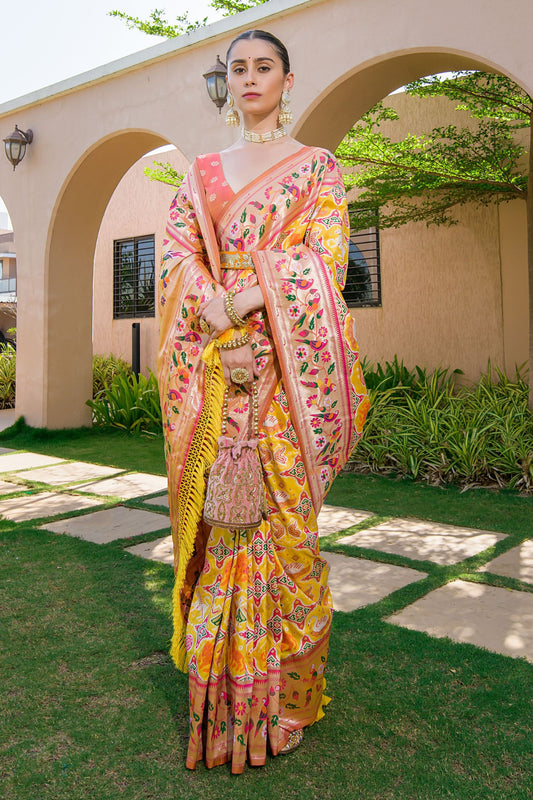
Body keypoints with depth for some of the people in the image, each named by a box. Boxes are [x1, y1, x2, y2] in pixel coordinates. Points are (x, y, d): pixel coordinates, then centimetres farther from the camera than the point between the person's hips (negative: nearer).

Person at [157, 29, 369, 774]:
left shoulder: (316, 166, 10)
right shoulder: (201, 173, 19)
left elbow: (324, 258, -4)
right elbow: (177, 257, 6)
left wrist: (242, 308, -18)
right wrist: (218, 333, -13)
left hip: (288, 366, -3)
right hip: (211, 369, 3)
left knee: (280, 520, -3)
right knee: (216, 521, 3)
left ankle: (282, 696, 12)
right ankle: (219, 695, 18)